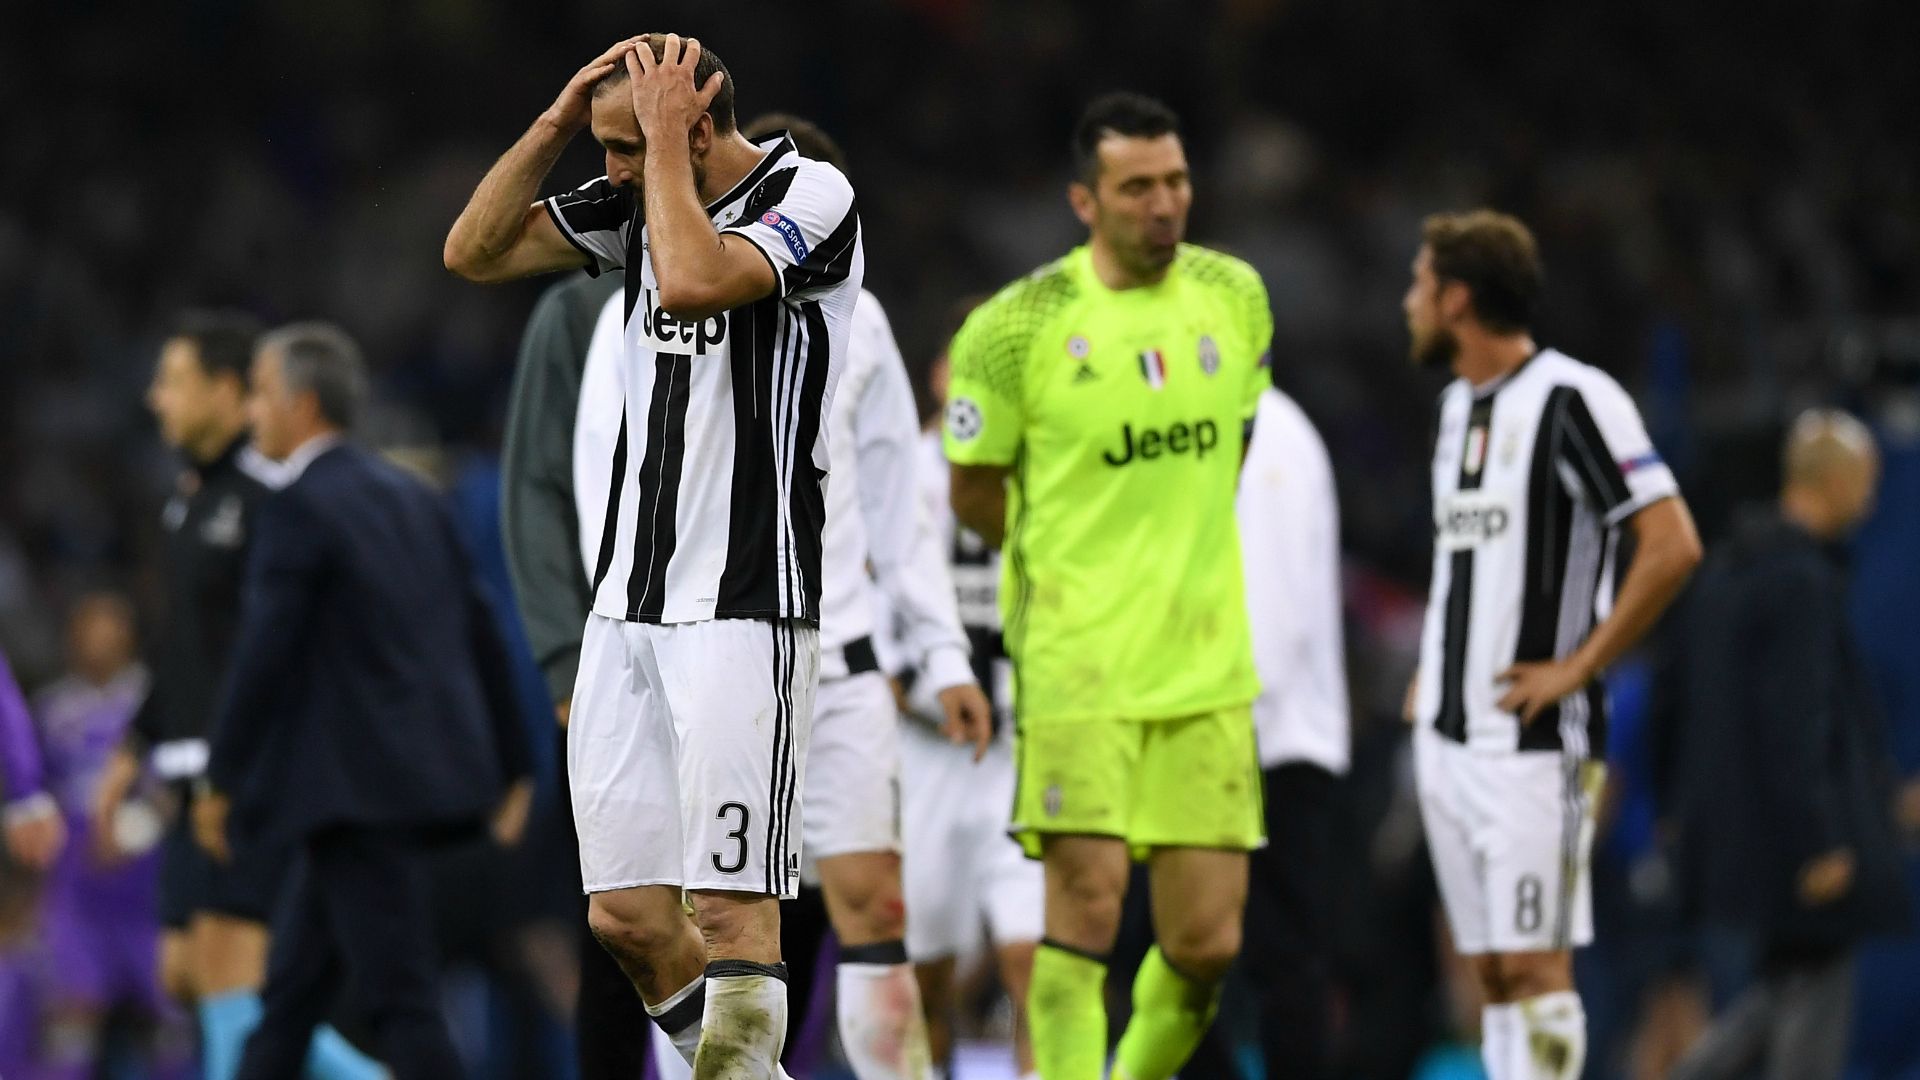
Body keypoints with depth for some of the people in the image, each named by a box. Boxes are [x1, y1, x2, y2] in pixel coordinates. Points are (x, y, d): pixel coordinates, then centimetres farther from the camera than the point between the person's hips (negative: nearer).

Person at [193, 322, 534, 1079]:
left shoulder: (297, 508, -11)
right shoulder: (411, 499, 14)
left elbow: (264, 654, -15)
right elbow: (480, 635, 15)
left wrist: (221, 782, -7)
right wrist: (509, 766, 20)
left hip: (354, 789, -9)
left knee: (398, 1001, -9)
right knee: (291, 992, 15)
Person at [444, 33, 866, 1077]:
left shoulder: (810, 194, -9)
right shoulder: (640, 201, 12)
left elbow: (690, 282, -26)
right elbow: (473, 252, 10)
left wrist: (664, 138, -14)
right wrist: (558, 120, 1)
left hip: (743, 609, -7)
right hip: (628, 601, 7)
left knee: (731, 913, -12)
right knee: (626, 916, 5)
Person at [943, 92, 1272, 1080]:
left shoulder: (1234, 295, 7)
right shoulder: (1017, 326, -9)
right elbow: (975, 497, 2)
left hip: (1206, 665, 4)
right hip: (1076, 661, -4)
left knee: (1207, 943, 2)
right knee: (1087, 906, -12)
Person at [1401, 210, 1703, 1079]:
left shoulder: (1572, 400, -12)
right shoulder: (1458, 403, 15)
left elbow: (1673, 546, -17)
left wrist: (1577, 668, -15)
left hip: (1533, 741, -8)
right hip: (1446, 736, 8)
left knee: (1534, 965, -9)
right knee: (1492, 971, 7)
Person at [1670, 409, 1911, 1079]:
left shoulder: (1727, 566, 11)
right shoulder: (1802, 580, -19)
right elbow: (1795, 716, -23)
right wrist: (1822, 842, -21)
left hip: (1737, 818, 9)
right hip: (1801, 818, -9)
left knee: (1790, 986, 17)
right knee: (1817, 985, 1)